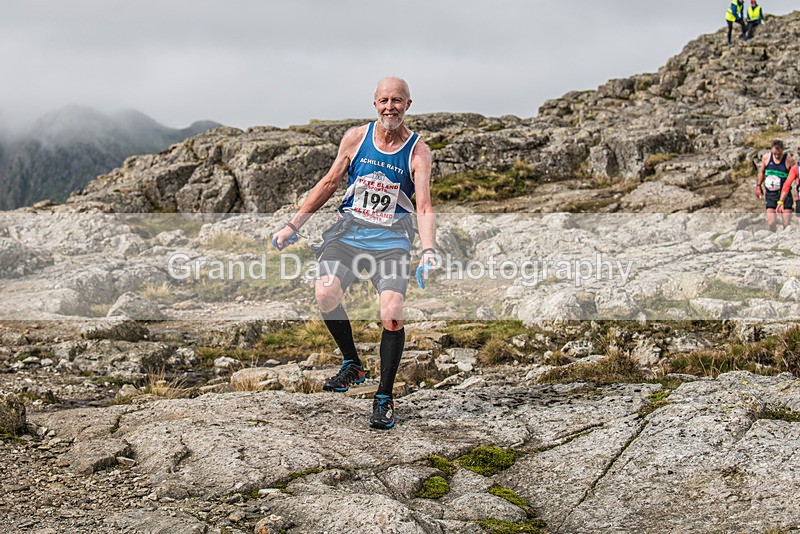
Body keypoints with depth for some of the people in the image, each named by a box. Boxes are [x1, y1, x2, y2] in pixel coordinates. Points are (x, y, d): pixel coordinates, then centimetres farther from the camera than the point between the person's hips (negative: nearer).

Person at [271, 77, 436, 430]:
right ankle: (352, 365, 2)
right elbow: (330, 183, 13)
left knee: (392, 313, -20)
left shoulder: (418, 152, -4)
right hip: (349, 229, 2)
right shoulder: (356, 138, 3)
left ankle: (384, 398, -2)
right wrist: (293, 225, 13)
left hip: (391, 239, -2)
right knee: (325, 293, -23)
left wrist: (428, 252, -29)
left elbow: (425, 207, -11)